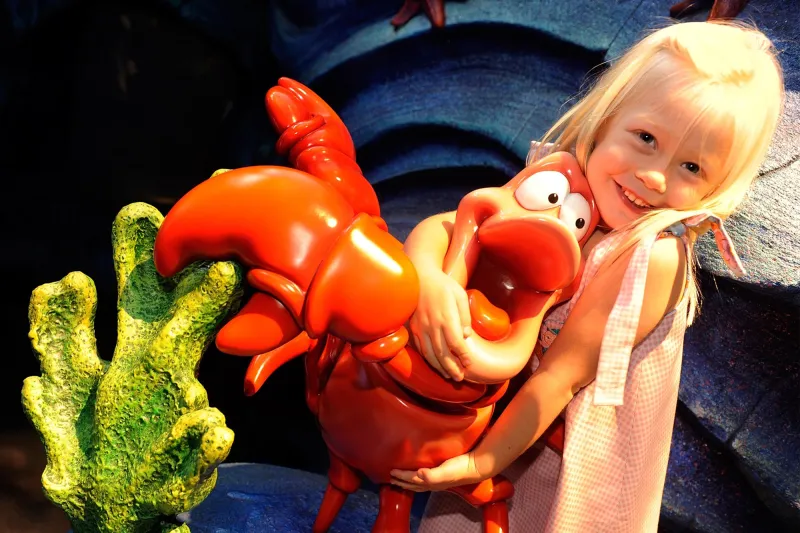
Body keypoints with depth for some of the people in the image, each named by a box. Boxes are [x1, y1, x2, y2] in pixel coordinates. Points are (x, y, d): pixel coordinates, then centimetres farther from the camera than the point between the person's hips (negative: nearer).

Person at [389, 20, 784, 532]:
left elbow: (563, 375, -26)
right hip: (501, 408, 5)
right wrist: (427, 278, -37)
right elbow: (438, 226, -15)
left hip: (579, 458, -5)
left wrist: (481, 463, -20)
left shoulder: (654, 258, -29)